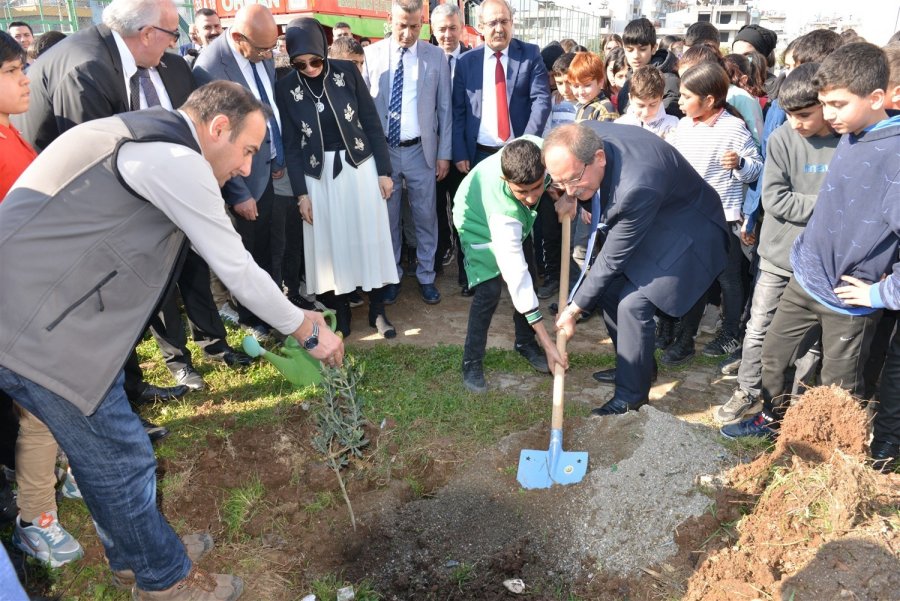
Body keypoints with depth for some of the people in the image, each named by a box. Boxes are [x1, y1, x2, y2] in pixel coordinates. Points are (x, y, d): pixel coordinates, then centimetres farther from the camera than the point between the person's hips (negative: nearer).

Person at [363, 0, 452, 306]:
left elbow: (444, 108, 3)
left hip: (421, 150, 0)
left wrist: (444, 153, 0)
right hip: (382, 150, 0)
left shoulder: (436, 57, 2)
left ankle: (426, 277, 22)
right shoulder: (371, 55, 0)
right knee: (387, 218, 10)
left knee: (426, 217, 7)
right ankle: (392, 276, 26)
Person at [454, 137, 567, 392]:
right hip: (479, 222, -6)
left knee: (526, 276, 7)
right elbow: (516, 276, -42)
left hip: (517, 219, 6)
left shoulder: (537, 149, -37)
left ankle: (525, 343, 26)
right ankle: (472, 362, 0)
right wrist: (547, 342, -40)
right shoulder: (504, 211, -46)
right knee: (490, 291, -16)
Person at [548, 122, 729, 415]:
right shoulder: (586, 136, -20)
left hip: (684, 229, -9)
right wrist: (570, 196, -9)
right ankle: (632, 367, 27)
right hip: (644, 221, 9)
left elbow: (613, 258, -29)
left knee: (633, 304, -18)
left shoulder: (636, 187, -42)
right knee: (609, 288, 6)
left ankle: (630, 396, 1)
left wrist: (574, 309, -19)